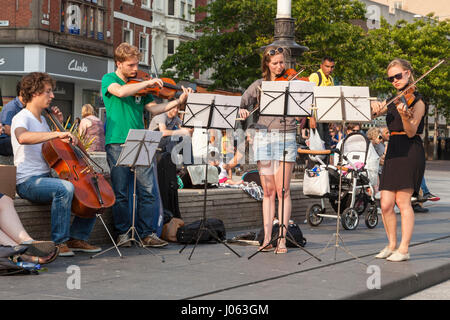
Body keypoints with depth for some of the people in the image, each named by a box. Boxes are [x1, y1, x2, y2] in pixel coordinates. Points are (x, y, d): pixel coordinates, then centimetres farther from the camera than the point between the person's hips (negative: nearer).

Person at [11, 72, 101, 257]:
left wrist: (58, 124, 15)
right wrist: (56, 134, -43)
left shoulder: (42, 119, 19)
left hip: (46, 178, 9)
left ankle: (77, 238, 4)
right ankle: (59, 242, -25)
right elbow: (23, 137, -35)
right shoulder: (22, 118, -9)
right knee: (65, 188, -36)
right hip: (27, 182, -9)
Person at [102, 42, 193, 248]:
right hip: (117, 143, -3)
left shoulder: (140, 85, 16)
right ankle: (123, 233, 11)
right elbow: (120, 92, -19)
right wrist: (148, 82, -14)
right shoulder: (108, 79, 4)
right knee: (120, 192, 0)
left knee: (148, 190, -3)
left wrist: (179, 101, -6)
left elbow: (153, 108, 7)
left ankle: (147, 234, 3)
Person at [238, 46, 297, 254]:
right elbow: (243, 101, 9)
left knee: (282, 190, -5)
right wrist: (242, 110, -13)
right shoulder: (259, 85, 13)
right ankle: (267, 238, 4)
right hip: (263, 136, 2)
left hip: (286, 137, -2)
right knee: (268, 191, 3)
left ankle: (282, 239, -3)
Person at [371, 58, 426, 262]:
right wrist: (375, 107, -7)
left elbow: (411, 132, -13)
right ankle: (391, 245, 14)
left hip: (411, 152, -6)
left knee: (403, 200, -11)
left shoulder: (417, 102, -3)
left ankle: (404, 249, -9)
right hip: (393, 153, 6)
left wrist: (404, 115, -32)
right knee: (386, 204, 1)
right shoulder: (393, 102, 18)